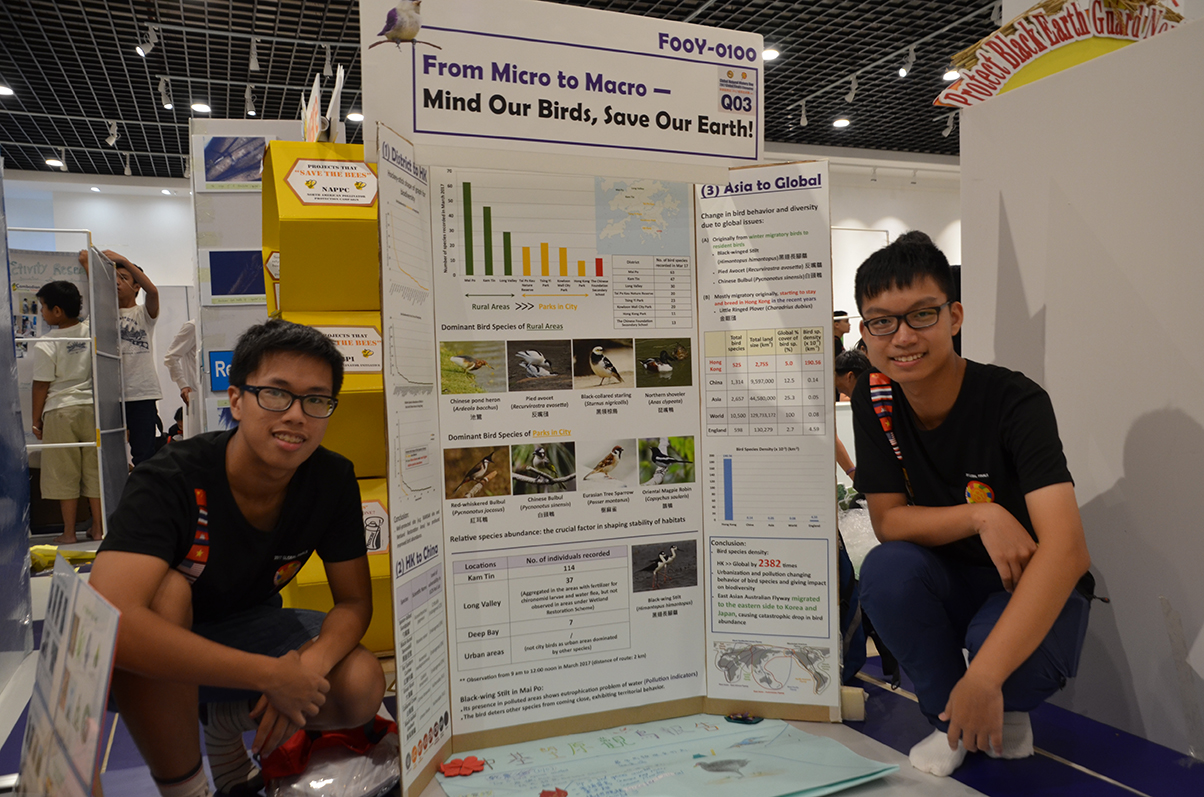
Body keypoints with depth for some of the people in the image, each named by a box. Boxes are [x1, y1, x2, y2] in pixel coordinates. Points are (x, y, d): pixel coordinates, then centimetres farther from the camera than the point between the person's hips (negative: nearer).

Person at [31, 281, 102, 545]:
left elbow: (41, 386, -7)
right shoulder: (92, 333, -4)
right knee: (94, 469, 9)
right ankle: (98, 528, 14)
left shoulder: (45, 345, -11)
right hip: (92, 407, 4)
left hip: (60, 411, -4)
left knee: (64, 473, 4)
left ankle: (69, 533, 9)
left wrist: (36, 419, 3)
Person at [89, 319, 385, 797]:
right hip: (165, 650, -3)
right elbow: (110, 618, -44)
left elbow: (354, 602, -8)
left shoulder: (333, 481, -16)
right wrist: (272, 674, -42)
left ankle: (227, 722, 10)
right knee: (167, 587, -35)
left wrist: (309, 664, -31)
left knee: (363, 688, -20)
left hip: (249, 627, 3)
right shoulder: (170, 481, -30)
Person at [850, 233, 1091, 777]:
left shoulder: (1015, 402, -25)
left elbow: (1065, 547, -36)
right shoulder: (873, 400, -12)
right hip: (948, 584, 3)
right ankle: (947, 715, -2)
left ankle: (1009, 709, 5)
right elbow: (887, 519, -11)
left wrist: (983, 678, -45)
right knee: (886, 569, -28)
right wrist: (981, 515, -30)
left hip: (1031, 590, -3)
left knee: (1011, 648, -34)